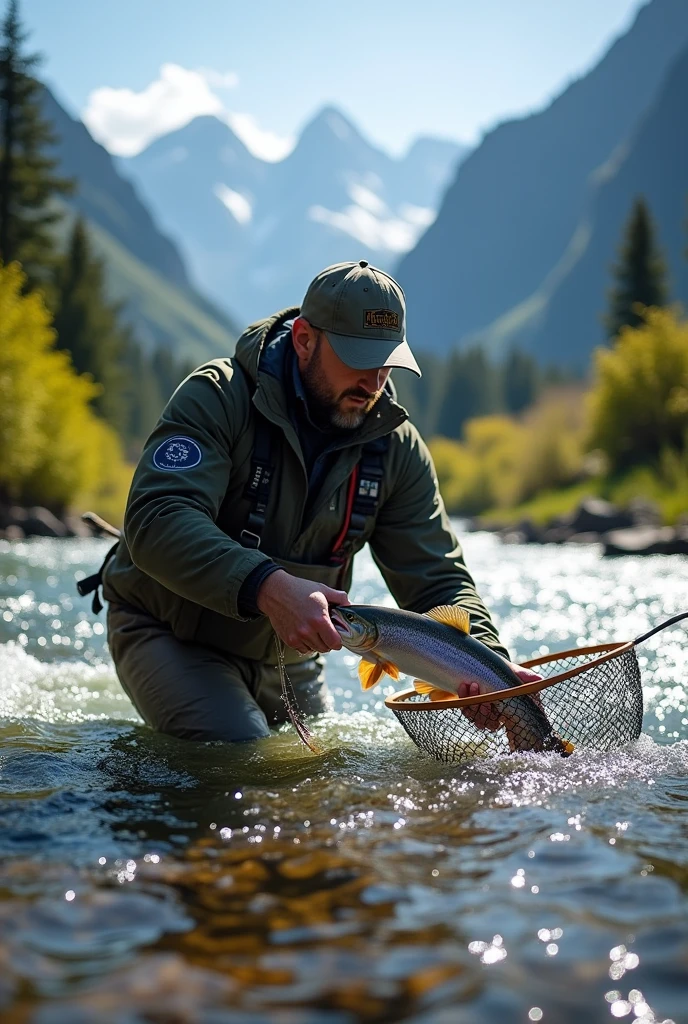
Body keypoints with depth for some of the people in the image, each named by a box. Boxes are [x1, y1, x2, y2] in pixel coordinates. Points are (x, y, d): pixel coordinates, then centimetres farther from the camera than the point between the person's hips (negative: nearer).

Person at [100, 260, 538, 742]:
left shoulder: (397, 448, -9)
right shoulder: (218, 399, -24)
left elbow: (436, 578, -8)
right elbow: (156, 521, -37)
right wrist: (266, 587, -52)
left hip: (286, 654, 6)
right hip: (169, 631, -5)